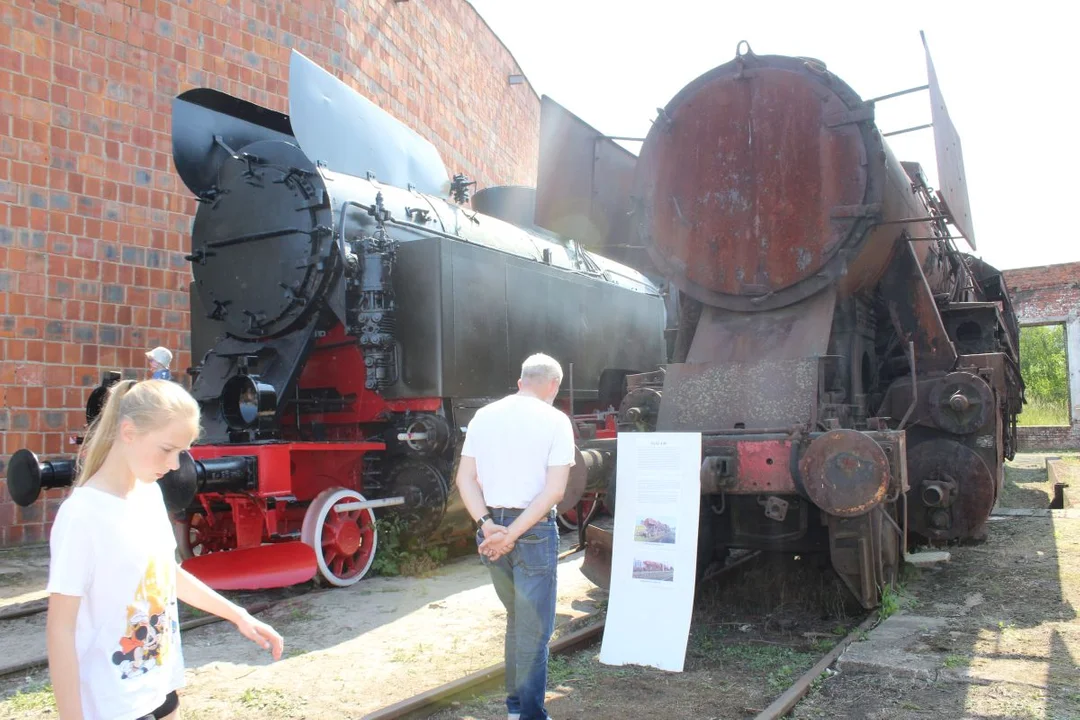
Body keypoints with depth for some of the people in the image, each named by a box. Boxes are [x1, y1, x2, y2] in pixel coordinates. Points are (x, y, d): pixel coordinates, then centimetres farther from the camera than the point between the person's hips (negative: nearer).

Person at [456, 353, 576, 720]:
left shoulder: (483, 416, 6)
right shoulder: (554, 421, -7)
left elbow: (464, 478, 1)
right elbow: (554, 489, -15)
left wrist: (488, 525, -7)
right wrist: (513, 534, -16)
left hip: (491, 528, 5)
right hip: (534, 531, -5)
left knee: (516, 618, 22)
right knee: (534, 630, 6)